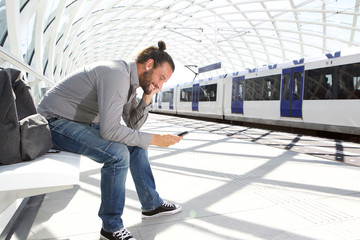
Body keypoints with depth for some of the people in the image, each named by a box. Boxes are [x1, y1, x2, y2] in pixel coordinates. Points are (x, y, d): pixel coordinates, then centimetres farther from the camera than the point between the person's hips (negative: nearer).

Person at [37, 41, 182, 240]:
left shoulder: (130, 81, 4)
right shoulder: (117, 74, -27)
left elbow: (133, 125, 5)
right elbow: (110, 130, -35)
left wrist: (147, 98, -9)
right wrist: (154, 139, -26)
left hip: (83, 123, 10)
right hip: (55, 122, -10)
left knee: (136, 144, 5)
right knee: (118, 153, -28)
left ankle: (151, 204, 17)